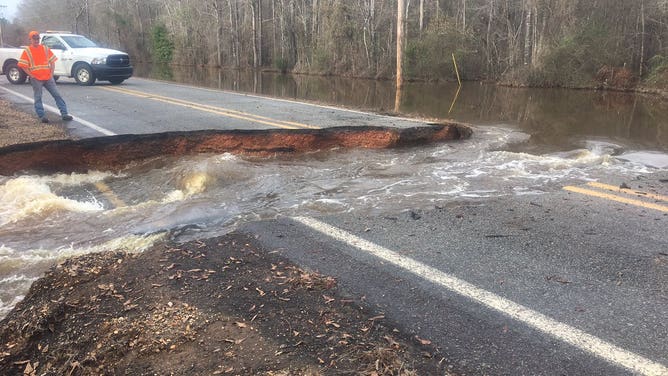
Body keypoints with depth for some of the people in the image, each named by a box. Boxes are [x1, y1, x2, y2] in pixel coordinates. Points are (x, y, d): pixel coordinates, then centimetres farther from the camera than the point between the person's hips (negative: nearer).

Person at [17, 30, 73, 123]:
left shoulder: (45, 49, 9)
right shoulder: (27, 51, 0)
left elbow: (52, 61, 13)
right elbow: (23, 65, -2)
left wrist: (52, 73, 2)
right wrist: (31, 76, -8)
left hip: (48, 77, 3)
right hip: (36, 79, -3)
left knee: (57, 95, 1)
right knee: (38, 98, 1)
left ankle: (64, 113, 4)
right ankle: (42, 116, 4)